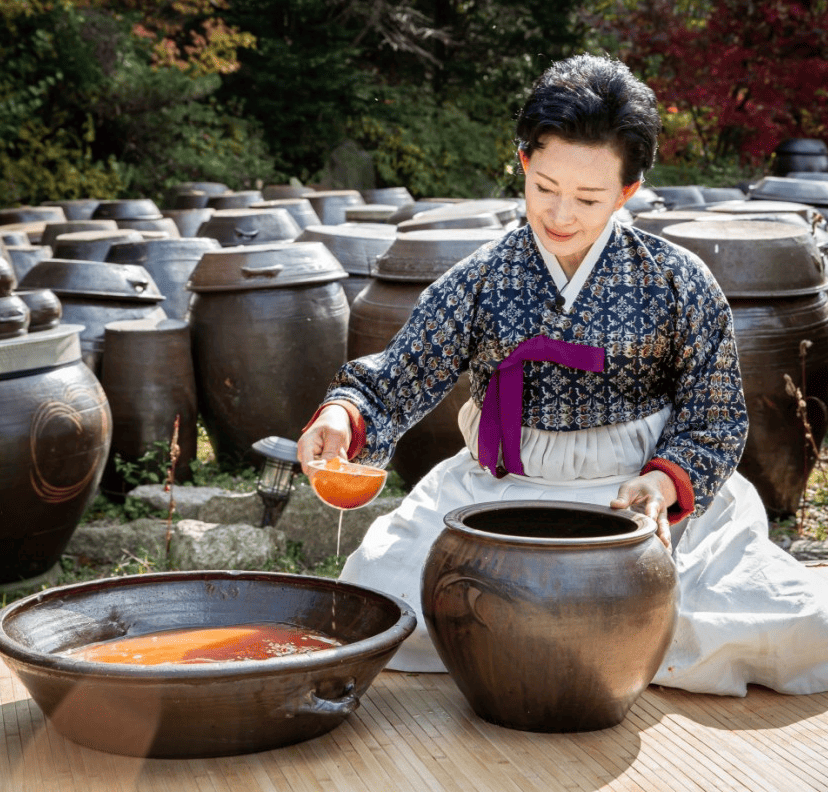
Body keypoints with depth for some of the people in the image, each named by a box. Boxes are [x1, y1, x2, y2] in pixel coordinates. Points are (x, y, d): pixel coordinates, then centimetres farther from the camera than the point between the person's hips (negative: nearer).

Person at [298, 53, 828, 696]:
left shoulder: (679, 283, -3)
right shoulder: (479, 283, -1)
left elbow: (714, 419, 0)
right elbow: (396, 385, -2)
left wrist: (666, 481, -19)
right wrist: (344, 416, -25)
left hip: (639, 493, 0)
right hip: (500, 493, 1)